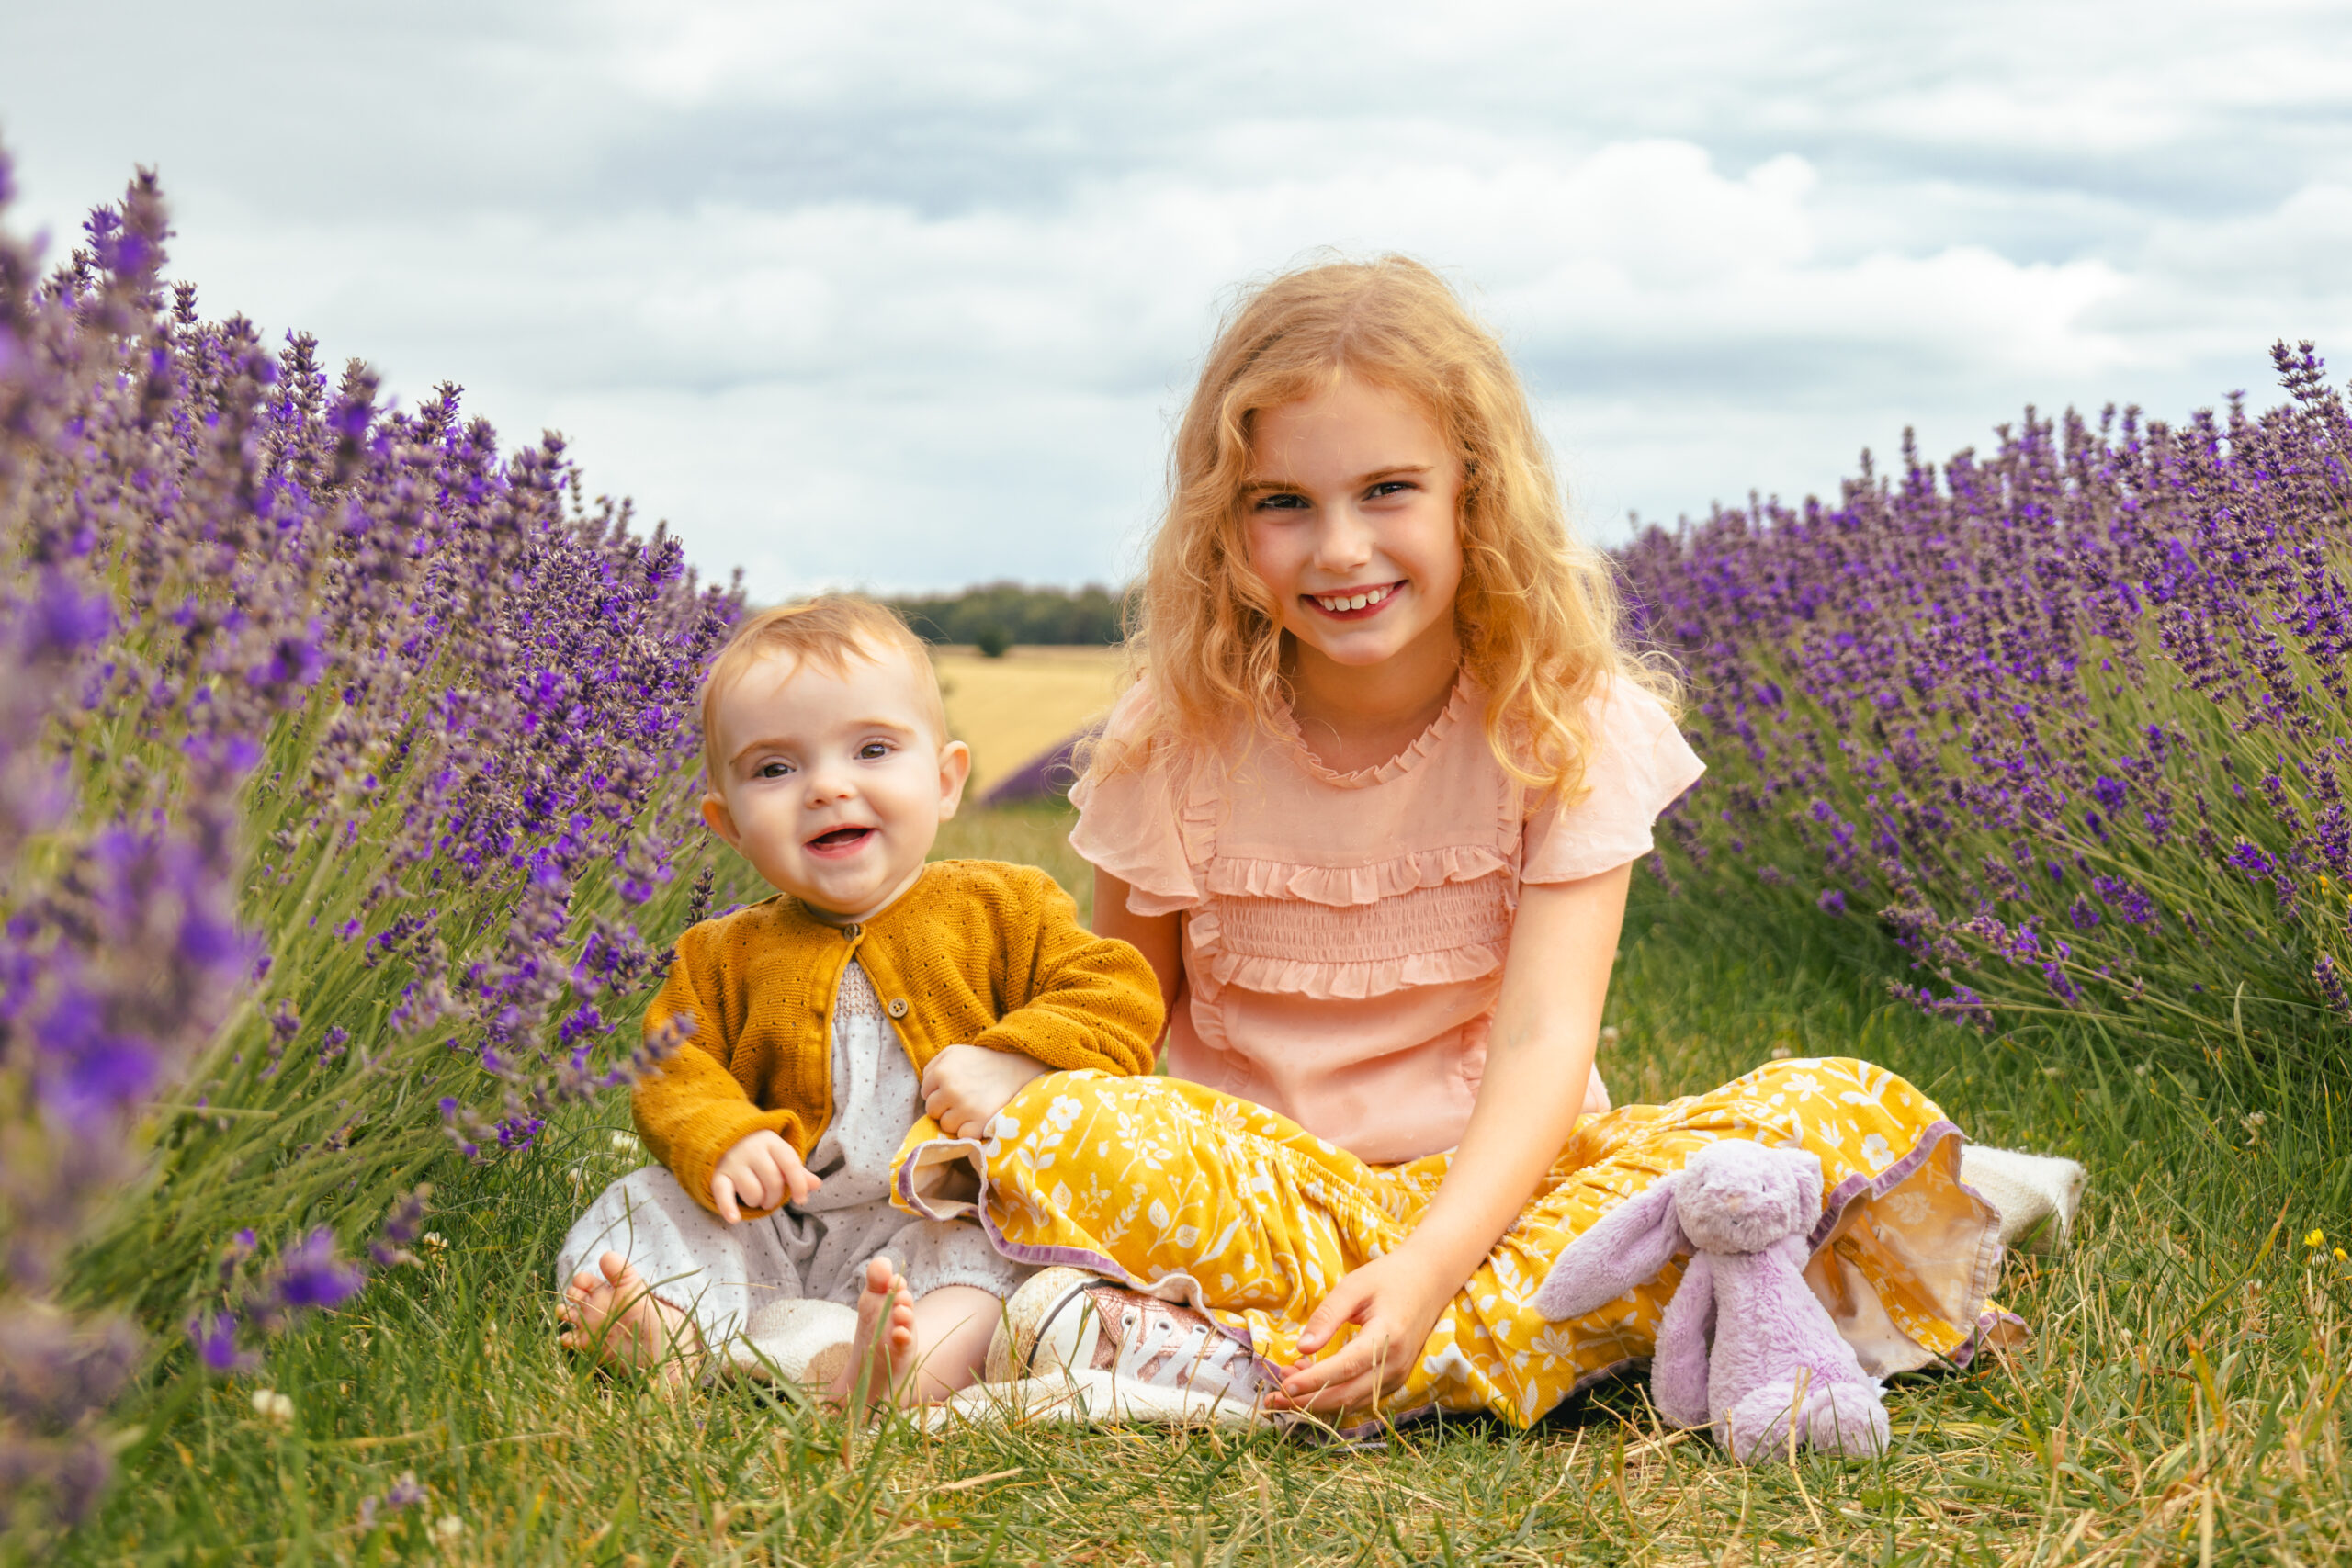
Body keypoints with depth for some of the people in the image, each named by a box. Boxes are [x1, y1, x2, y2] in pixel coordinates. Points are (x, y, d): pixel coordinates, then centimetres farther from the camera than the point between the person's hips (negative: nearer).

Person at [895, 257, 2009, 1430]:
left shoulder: (1566, 722, -7)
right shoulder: (1180, 741, -5)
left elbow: (1543, 1038, -17)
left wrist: (1428, 1265, -33)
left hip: (1496, 1178, 1)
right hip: (1261, 1177, -1)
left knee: (1859, 1118, -25)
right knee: (1056, 1138, -32)